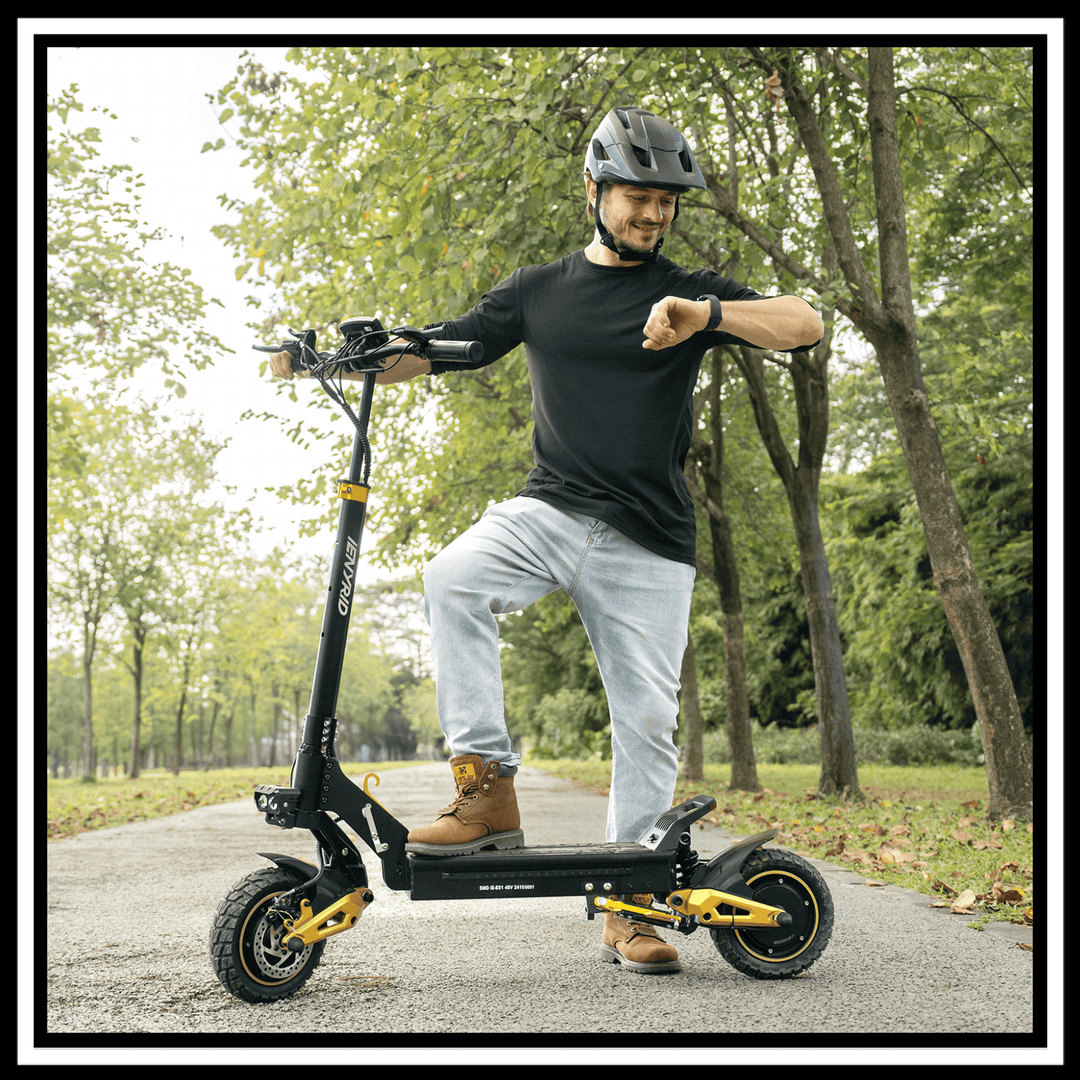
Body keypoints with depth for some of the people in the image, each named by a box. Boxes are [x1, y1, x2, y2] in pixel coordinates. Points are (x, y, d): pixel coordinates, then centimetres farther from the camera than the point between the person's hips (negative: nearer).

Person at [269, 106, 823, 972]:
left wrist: (707, 315, -23)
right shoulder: (538, 291, 13)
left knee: (646, 720, -1)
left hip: (647, 544, -1)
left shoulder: (688, 293, 6)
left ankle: (631, 906, 12)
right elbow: (430, 352, 12)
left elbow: (805, 325, -6)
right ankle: (487, 788, -21)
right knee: (452, 579, -29)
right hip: (548, 511, 1)